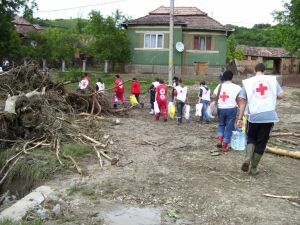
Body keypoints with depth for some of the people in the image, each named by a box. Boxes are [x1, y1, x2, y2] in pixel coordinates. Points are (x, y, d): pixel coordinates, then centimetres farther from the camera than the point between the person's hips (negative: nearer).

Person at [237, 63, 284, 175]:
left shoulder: (247, 82, 5)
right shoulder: (272, 79, 6)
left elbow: (242, 101, 3)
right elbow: (280, 95, 0)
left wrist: (240, 118, 6)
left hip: (253, 116, 0)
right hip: (269, 116, 0)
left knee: (251, 137, 21)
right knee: (261, 141, 11)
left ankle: (248, 158, -5)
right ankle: (253, 168, 15)